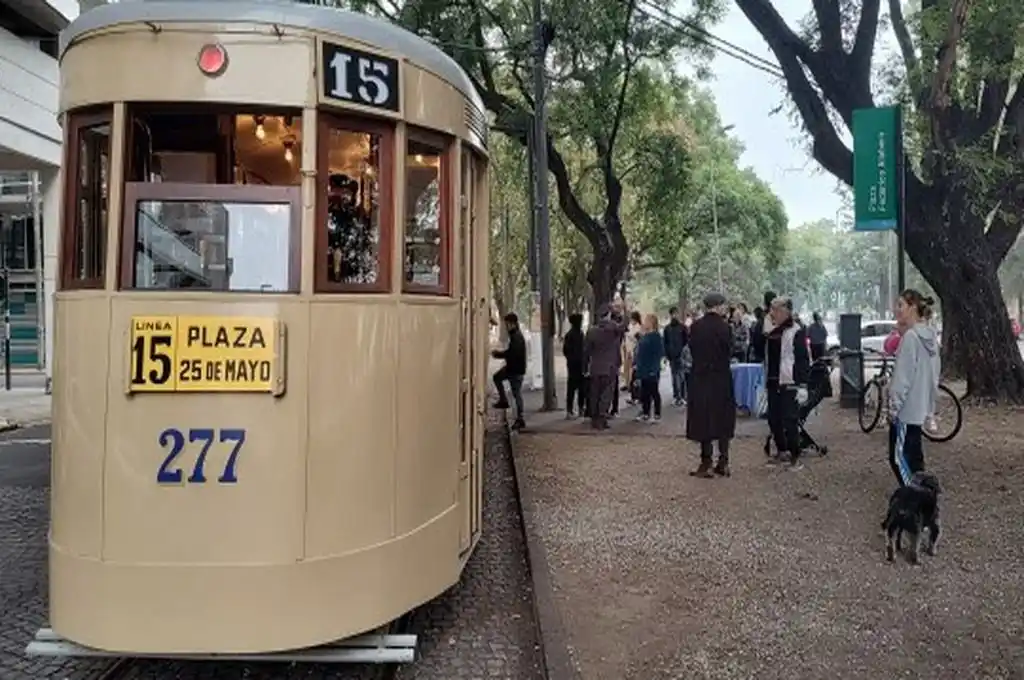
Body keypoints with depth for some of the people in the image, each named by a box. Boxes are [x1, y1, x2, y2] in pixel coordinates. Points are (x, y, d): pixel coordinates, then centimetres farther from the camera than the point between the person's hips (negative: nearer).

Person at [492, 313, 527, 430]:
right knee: (497, 377, 20)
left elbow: (512, 354, -26)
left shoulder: (517, 337, -19)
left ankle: (520, 419, 0)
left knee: (517, 394, -5)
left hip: (516, 369, -10)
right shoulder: (514, 335, 12)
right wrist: (500, 353, 5)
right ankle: (503, 400, 23)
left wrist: (498, 354, -16)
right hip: (512, 367, 10)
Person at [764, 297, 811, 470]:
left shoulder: (796, 332, -9)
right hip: (773, 384, 8)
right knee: (774, 420, 12)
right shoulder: (772, 332, 14)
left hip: (789, 384, -8)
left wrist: (802, 385, -17)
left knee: (790, 421, -5)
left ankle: (795, 457, 6)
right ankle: (781, 451, 27)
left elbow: (803, 360, -13)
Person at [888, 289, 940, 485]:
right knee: (913, 458, 17)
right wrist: (930, 402, 21)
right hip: (919, 407, 9)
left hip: (906, 408, -9)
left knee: (900, 458, -2)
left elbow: (903, 377, -20)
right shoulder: (930, 336, 10)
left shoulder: (911, 336, -18)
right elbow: (932, 374, 16)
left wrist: (894, 406, -14)